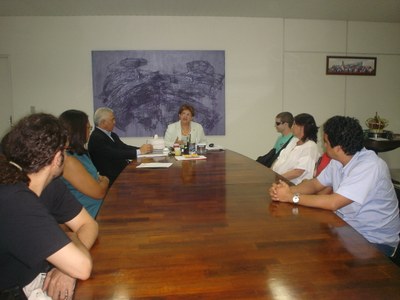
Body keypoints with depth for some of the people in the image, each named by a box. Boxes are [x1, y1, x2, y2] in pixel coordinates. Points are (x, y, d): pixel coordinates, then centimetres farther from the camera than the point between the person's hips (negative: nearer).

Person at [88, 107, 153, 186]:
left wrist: (142, 149, -8)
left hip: (123, 170, 8)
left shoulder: (112, 135, 14)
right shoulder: (96, 138, -14)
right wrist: (139, 151, -20)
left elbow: (124, 147, 9)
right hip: (113, 178, -8)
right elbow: (114, 154, -22)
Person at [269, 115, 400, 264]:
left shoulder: (370, 167, -26)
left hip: (376, 241, -7)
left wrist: (292, 197, -24)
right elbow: (315, 184, 5)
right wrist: (288, 190, -14)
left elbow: (333, 203, -31)